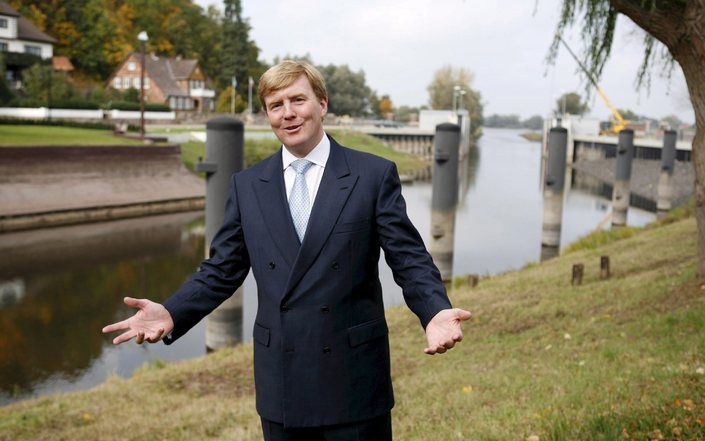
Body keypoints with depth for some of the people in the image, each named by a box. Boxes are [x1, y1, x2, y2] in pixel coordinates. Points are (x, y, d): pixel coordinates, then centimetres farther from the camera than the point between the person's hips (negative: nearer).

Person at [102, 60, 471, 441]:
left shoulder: (375, 175, -3)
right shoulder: (246, 185, 6)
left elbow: (410, 260, -6)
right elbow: (222, 270, 6)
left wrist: (436, 312, -24)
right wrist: (172, 314, -9)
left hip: (354, 379, -2)